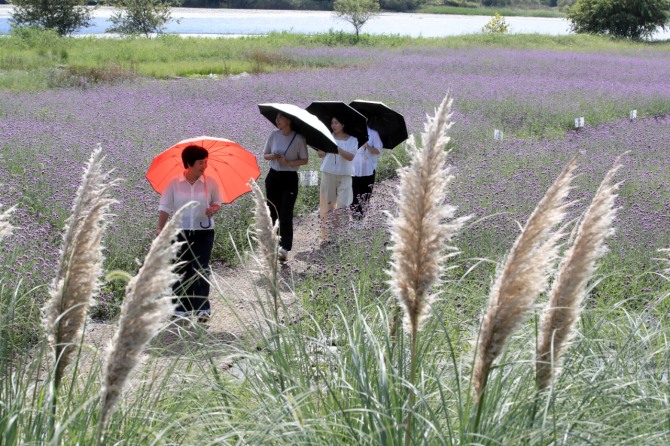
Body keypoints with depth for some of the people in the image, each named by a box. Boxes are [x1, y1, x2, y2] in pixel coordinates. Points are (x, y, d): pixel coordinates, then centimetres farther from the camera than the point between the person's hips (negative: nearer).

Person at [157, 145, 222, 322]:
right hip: (180, 232, 1)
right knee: (181, 270, 8)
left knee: (201, 269, -5)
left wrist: (213, 209, -16)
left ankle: (203, 308, 3)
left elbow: (217, 202, 7)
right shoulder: (174, 183, -6)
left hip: (204, 232, -1)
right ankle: (181, 307, 19)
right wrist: (160, 230, -4)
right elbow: (165, 208, -1)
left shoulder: (210, 182, -4)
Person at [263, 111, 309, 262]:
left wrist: (289, 162, -20)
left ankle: (285, 248, -11)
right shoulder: (274, 135, 3)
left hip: (289, 178, -4)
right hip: (273, 177, 4)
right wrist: (272, 156, -11)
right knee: (272, 213, 8)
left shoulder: (298, 138, -9)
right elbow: (265, 155, 12)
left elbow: (304, 160, -4)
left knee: (285, 215, -10)